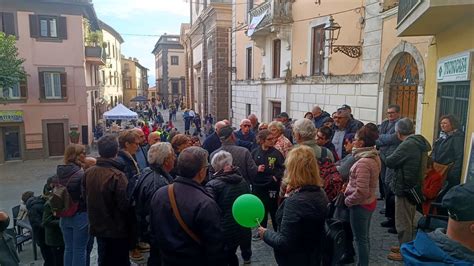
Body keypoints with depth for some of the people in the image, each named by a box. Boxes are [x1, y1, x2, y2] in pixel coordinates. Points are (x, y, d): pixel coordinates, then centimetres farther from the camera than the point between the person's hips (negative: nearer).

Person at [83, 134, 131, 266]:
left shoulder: (88, 173, -7)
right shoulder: (117, 176, -26)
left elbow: (85, 196, 7)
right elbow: (125, 205, -24)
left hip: (98, 227, 6)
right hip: (117, 230, -6)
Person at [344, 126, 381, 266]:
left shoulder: (363, 162, -27)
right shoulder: (374, 157, 2)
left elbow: (361, 192, -28)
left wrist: (347, 200, -13)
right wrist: (349, 187, 10)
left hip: (360, 205, -9)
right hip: (369, 202, 9)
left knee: (360, 239, 6)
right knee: (365, 237, 21)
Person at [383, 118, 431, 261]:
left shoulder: (407, 145, -23)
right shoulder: (421, 142, 6)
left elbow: (389, 162, -19)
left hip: (405, 188, -10)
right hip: (416, 187, 10)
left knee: (403, 222, 4)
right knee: (409, 220, 22)